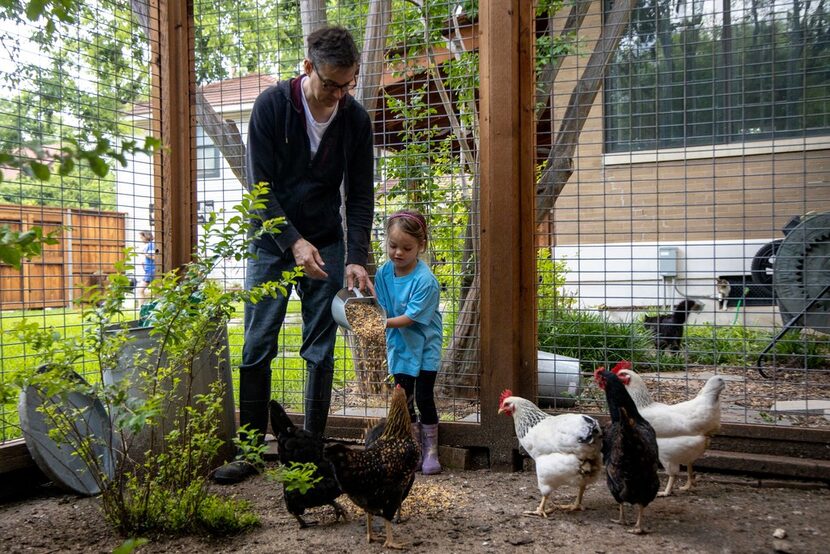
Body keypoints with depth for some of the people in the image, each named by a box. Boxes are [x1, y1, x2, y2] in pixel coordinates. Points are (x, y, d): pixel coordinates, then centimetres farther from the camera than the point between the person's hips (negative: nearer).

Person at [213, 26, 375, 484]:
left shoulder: (355, 119, -5)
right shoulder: (271, 105, -12)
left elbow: (360, 196, -3)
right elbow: (260, 187, -13)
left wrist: (356, 258, -14)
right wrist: (294, 242, -23)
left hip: (326, 247, 2)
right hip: (273, 243, -1)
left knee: (321, 353, 2)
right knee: (257, 349, 0)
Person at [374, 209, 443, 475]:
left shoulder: (425, 280, -22)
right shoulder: (384, 272, -5)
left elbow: (410, 318, -25)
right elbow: (381, 307, 2)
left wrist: (384, 323, -34)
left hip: (424, 347, -5)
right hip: (399, 347, 5)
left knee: (424, 399, -2)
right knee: (404, 400, 8)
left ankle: (431, 451, 14)